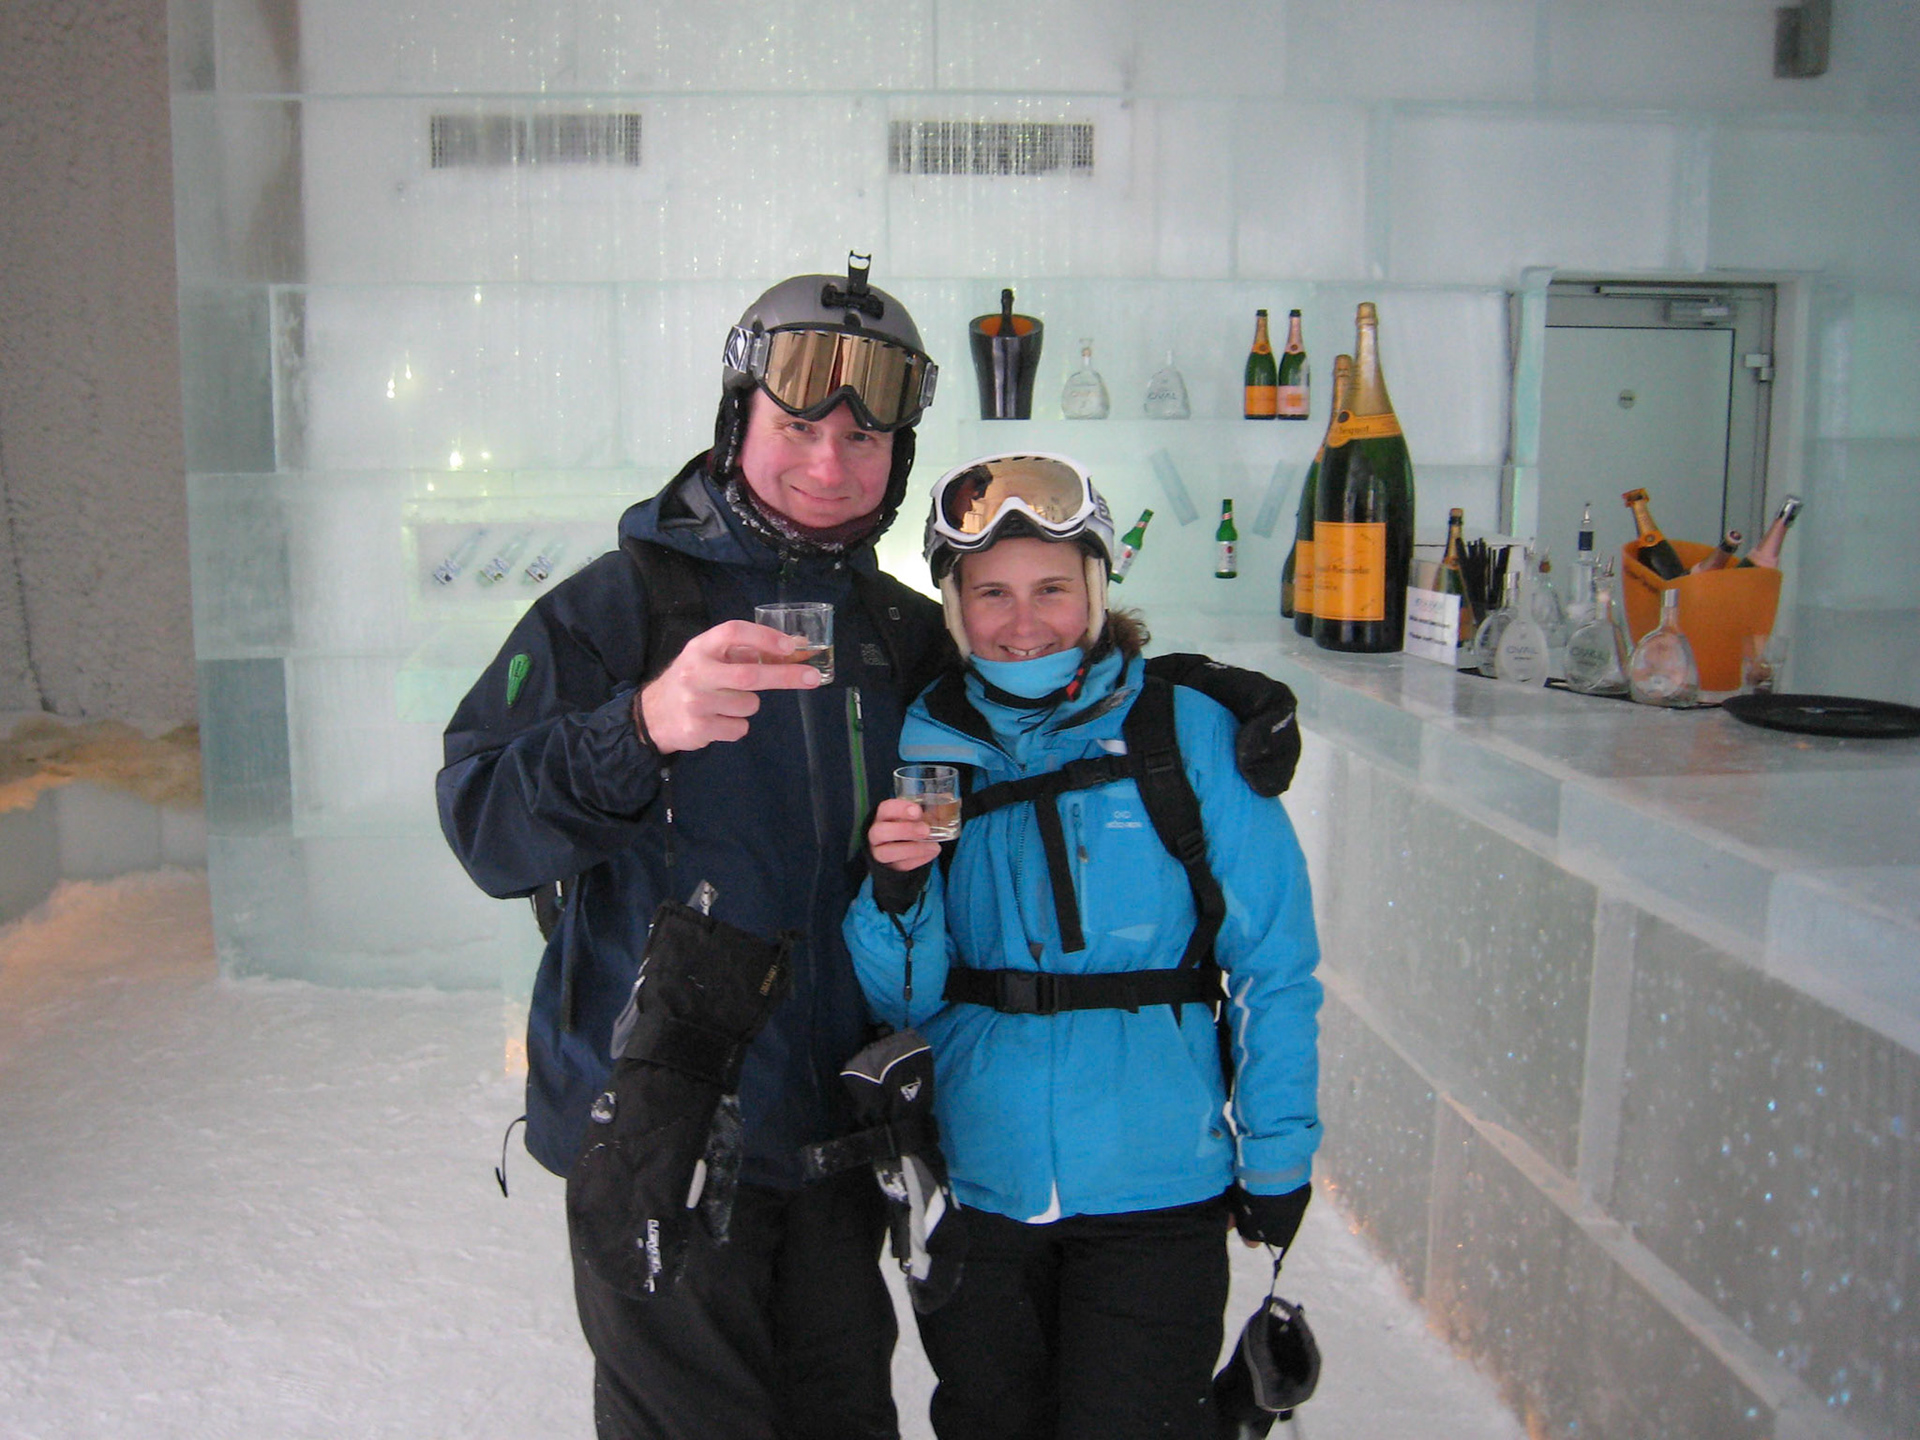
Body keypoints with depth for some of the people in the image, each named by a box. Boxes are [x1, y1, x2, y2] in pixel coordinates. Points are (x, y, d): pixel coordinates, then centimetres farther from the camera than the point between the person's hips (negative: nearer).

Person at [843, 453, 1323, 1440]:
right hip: (976, 1183, 3)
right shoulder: (925, 746, -1)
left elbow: (1271, 960, -3)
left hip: (1154, 1187, -3)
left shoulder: (1187, 731, -9)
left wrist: (1277, 1153, -3)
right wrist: (895, 892, -20)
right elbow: (899, 1003, -1)